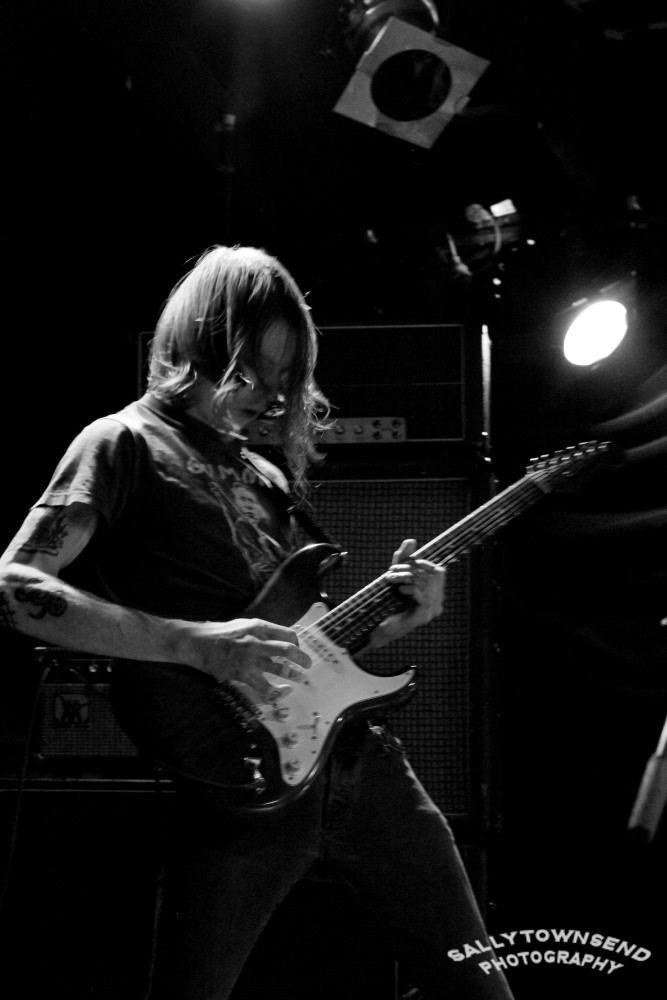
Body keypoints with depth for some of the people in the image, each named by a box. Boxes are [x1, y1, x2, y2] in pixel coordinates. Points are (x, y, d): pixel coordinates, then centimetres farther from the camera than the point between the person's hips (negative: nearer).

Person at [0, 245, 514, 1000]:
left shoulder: (267, 477, 20)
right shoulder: (125, 443, -2)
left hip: (355, 756, 7)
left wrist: (393, 618, 4)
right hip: (246, 787, -7)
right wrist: (199, 643, -21)